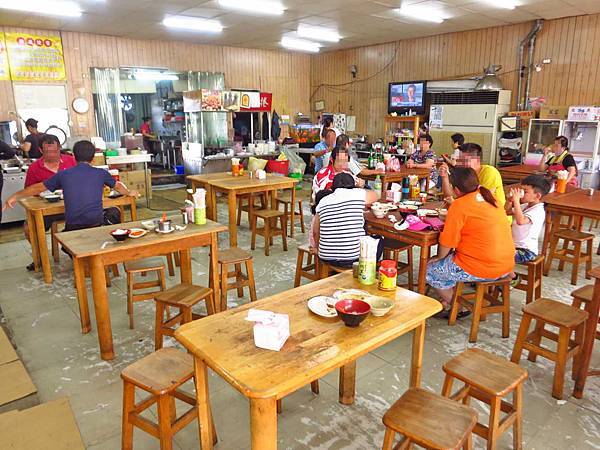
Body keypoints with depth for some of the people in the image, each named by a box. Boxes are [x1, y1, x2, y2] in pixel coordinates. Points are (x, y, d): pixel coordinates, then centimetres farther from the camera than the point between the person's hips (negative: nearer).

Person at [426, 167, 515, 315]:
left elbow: (447, 242, -14)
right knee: (452, 257, 28)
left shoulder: (459, 205, -16)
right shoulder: (490, 198, 8)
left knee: (431, 269, 9)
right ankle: (452, 298, 32)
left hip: (483, 269, -9)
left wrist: (439, 258, 4)